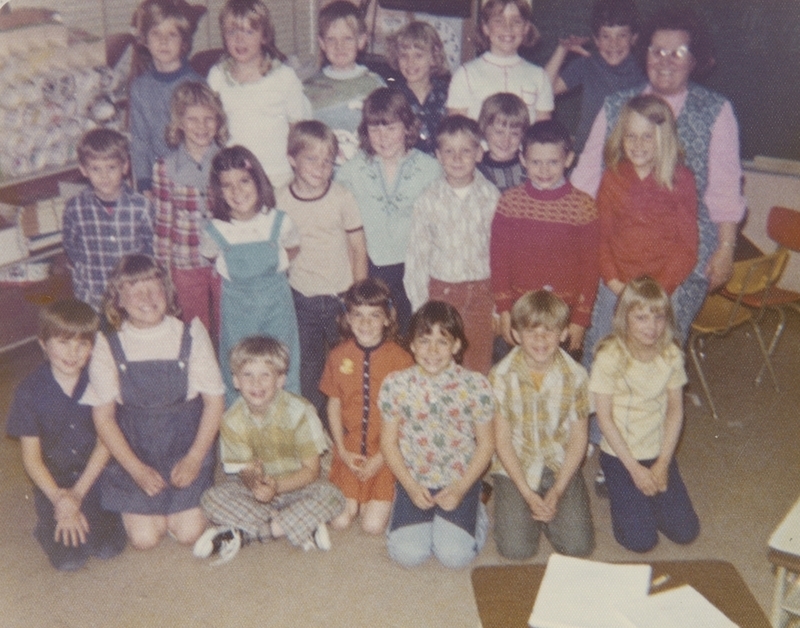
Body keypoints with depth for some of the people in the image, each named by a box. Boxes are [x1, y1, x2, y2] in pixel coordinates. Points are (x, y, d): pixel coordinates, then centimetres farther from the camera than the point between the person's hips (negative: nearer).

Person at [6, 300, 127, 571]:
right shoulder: (30, 391, -9)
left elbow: (105, 442, -6)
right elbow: (31, 457, -6)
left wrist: (78, 493, -13)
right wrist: (59, 498, -17)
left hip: (95, 478, 1)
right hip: (54, 483, -1)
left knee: (108, 547, -16)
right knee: (69, 558, -14)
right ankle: (47, 523, 16)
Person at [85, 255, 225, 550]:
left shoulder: (191, 334, -8)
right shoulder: (107, 347, -9)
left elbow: (214, 400, -4)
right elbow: (103, 417, -4)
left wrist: (194, 458, -11)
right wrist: (137, 469, -10)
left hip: (186, 445, 0)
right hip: (134, 451, 0)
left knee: (189, 532, -9)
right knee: (144, 537, -8)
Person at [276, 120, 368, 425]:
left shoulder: (342, 197, -6)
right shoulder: (280, 201, -4)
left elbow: (358, 248, -1)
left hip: (341, 296, -1)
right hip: (301, 299, 1)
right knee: (307, 371, 10)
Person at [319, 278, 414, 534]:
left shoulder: (400, 359, -11)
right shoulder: (338, 356, 0)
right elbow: (334, 405, 8)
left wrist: (381, 458, -10)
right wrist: (342, 451, -2)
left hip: (386, 452, -3)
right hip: (349, 453, 3)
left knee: (374, 525, -10)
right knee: (338, 521, -7)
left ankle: (386, 497, 21)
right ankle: (353, 500, 26)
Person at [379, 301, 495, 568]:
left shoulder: (476, 385, -9)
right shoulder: (396, 384, -7)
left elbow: (486, 443, -2)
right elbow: (389, 441, 1)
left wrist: (461, 489, -11)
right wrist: (410, 486, -10)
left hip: (460, 480, -1)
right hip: (413, 480, 1)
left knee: (455, 555, -16)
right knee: (408, 554, -15)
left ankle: (474, 512, 15)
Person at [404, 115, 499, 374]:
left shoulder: (492, 197, -3)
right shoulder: (428, 201, -4)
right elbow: (417, 255, 1)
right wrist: (420, 307, 1)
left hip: (482, 291, 1)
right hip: (442, 291, 0)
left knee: (479, 366, 11)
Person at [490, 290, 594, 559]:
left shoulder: (575, 375, -8)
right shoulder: (502, 376, -13)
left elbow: (579, 436, -2)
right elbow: (502, 440, -8)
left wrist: (557, 491, -11)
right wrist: (528, 494, -13)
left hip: (561, 467, 2)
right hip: (515, 468, -1)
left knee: (578, 546, -12)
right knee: (516, 549, -14)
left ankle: (551, 505, 18)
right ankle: (518, 506, 17)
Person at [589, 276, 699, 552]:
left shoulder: (672, 355, -7)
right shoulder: (610, 358, -18)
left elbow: (675, 410, -1)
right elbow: (605, 418, -13)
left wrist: (663, 463, -8)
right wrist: (635, 468, -13)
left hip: (659, 452, 3)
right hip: (620, 454, -3)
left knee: (685, 532, -4)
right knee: (640, 540, -10)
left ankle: (648, 489, 21)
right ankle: (620, 489, 18)